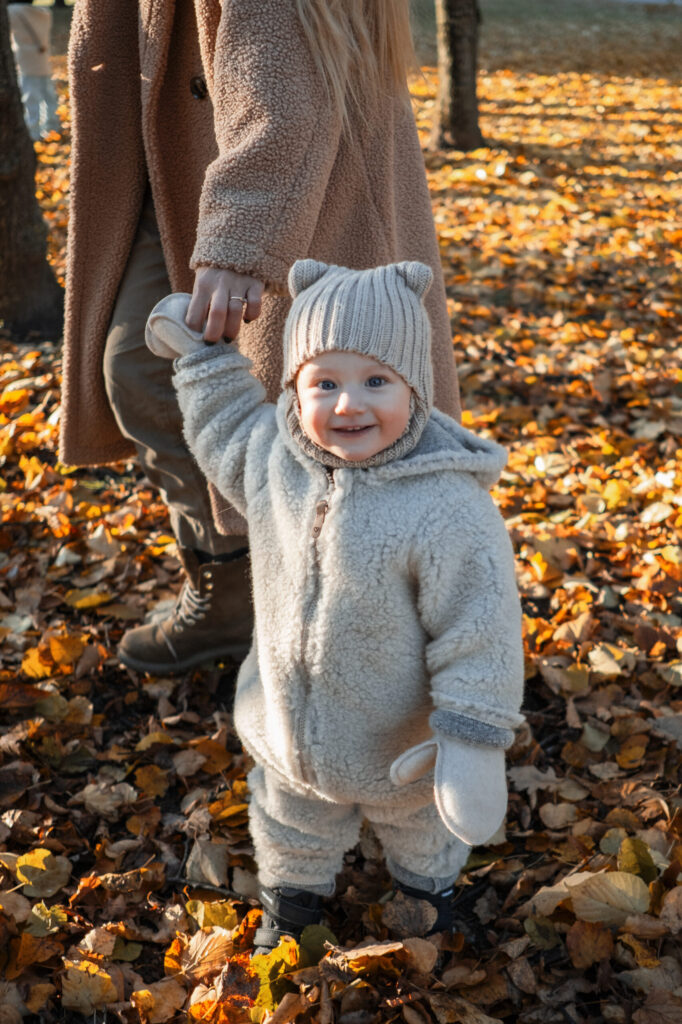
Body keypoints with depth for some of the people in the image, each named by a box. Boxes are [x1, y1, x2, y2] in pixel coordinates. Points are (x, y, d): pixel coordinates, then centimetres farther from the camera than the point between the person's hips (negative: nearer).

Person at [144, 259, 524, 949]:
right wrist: (199, 352, 8)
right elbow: (225, 425, 9)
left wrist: (472, 742, -26)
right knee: (292, 819, 30)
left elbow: (478, 628, -28)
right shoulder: (271, 459, -17)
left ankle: (428, 887, 61)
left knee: (416, 825, 30)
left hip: (399, 737, -3)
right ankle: (292, 896, 60)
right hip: (288, 721, 4)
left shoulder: (447, 507, -35)